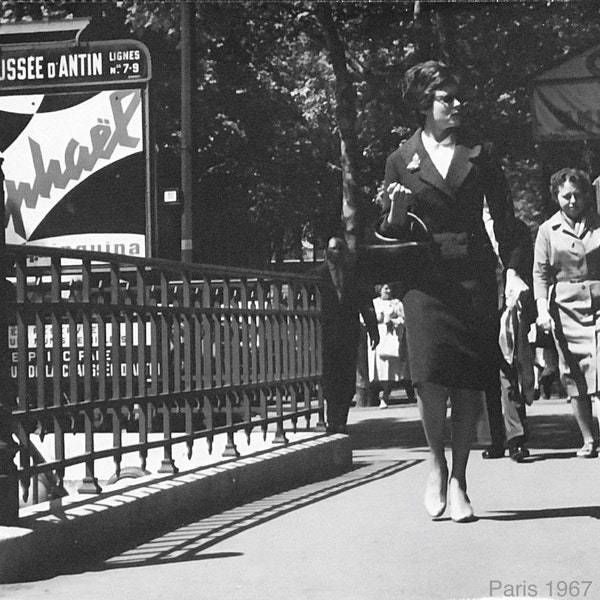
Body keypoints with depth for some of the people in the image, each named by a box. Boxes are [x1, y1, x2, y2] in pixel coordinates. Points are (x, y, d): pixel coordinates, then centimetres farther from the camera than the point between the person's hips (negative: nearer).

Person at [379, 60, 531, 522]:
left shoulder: (480, 155, 12)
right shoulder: (401, 162, 8)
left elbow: (504, 216, 12)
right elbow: (389, 233, 12)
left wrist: (513, 268, 0)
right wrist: (397, 210, -11)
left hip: (475, 273, 2)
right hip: (426, 276, -1)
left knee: (471, 380, -3)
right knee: (431, 371, -18)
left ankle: (458, 479, 7)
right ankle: (436, 462, 4)